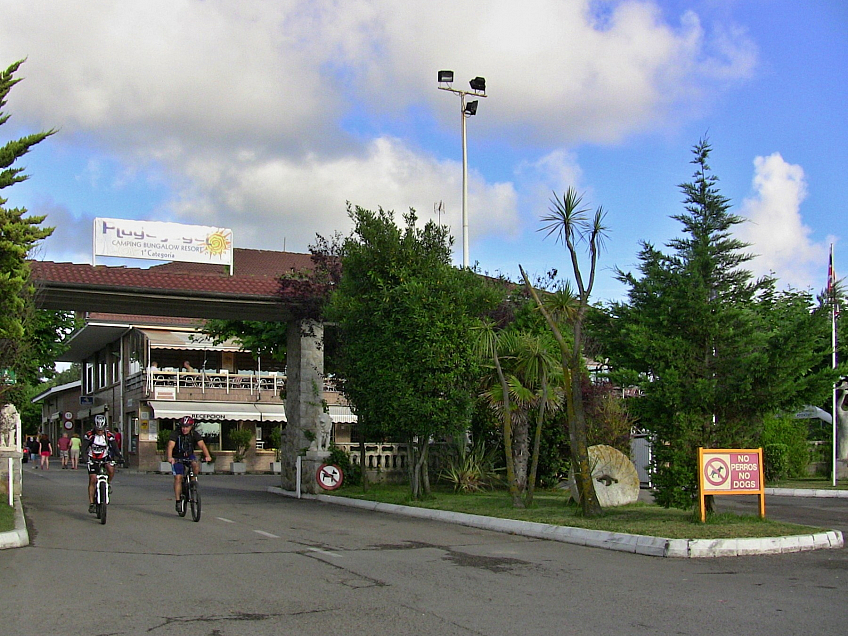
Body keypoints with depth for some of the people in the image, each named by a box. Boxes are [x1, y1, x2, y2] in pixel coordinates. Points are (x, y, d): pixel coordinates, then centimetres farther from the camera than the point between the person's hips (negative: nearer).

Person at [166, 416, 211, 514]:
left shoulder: (195, 434, -14)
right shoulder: (176, 433, -20)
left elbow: (202, 445, -27)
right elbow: (170, 446, -33)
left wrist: (207, 456, -45)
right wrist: (169, 457, -52)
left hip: (189, 455, 2)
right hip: (177, 457, -1)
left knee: (195, 465, -30)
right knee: (178, 477, -12)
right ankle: (178, 501, -4)